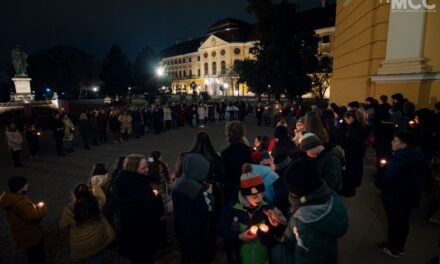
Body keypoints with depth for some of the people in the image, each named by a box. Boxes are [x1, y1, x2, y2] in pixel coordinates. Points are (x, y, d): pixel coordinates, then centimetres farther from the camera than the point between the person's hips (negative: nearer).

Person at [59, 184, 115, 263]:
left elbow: (62, 226, -2)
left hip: (80, 247, -1)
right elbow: (102, 197, 7)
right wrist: (96, 188, 24)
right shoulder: (97, 202, -18)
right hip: (98, 240, 1)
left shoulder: (69, 210, -22)